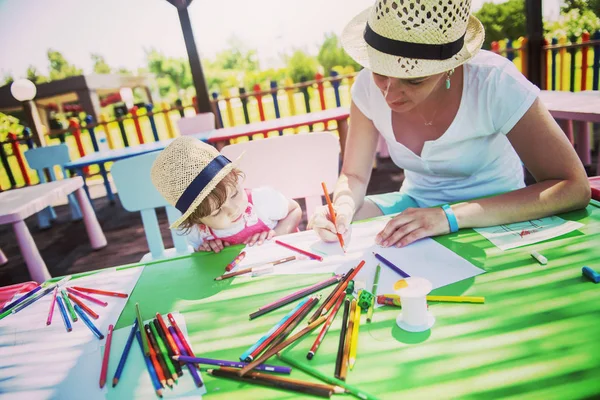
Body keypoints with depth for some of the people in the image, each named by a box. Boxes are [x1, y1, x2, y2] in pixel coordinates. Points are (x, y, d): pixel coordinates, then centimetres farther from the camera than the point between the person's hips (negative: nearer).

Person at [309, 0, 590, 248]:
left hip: (495, 215, -2)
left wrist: (452, 216, -37)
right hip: (416, 204, 3)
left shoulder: (494, 82, -24)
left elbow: (574, 187, -26)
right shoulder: (368, 86, -14)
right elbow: (354, 175, -5)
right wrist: (342, 208, -29)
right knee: (321, 228, -18)